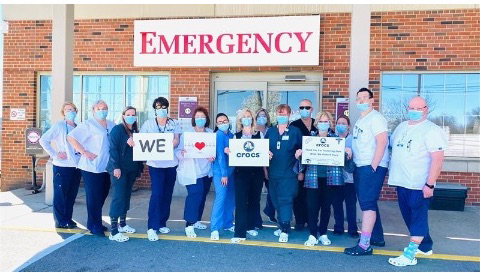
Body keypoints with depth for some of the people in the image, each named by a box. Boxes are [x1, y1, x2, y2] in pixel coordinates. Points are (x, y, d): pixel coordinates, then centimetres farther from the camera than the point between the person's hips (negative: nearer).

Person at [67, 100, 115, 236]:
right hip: (91, 167, -6)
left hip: (106, 167, 6)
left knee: (102, 196, 14)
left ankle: (93, 223, 30)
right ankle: (94, 226, 13)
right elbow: (71, 137, -9)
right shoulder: (88, 124, -5)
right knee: (94, 197, 1)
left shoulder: (112, 125, 11)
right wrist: (84, 152, -14)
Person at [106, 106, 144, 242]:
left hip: (132, 169, 7)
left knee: (126, 196, 13)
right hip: (119, 169, -6)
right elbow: (113, 148, -13)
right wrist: (116, 167, -18)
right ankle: (113, 231, -3)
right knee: (118, 197, -7)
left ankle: (122, 224, 26)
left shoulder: (135, 131, 13)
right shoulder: (117, 129, -6)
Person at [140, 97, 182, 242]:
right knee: (157, 194, -11)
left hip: (171, 163, 2)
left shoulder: (174, 123, 8)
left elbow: (176, 141, -3)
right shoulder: (148, 124, 6)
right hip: (155, 163, -2)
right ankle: (151, 227, -5)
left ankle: (162, 223, 23)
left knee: (167, 194, 8)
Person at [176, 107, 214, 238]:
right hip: (192, 171, -5)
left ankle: (196, 220, 30)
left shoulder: (211, 133, 7)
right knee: (195, 194, -16)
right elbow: (178, 151, -8)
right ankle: (189, 225, -8)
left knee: (202, 195, 13)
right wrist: (182, 153, -30)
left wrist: (213, 157, -13)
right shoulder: (187, 133, -3)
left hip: (206, 170, 5)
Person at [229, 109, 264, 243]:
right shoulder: (236, 135, 8)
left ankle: (250, 226, 27)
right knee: (241, 201, -7)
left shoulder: (258, 134, 9)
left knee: (254, 200, 9)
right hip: (241, 171, -2)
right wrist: (228, 150, -14)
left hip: (256, 171, 2)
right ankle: (240, 233, -6)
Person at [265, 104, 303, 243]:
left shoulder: (295, 131, 0)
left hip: (289, 173, -4)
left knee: (285, 200, -6)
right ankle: (282, 226, 26)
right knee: (276, 201, 10)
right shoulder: (270, 131, 10)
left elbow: (301, 149, 5)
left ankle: (285, 230, 1)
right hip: (273, 173, 4)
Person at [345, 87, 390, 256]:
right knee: (369, 203, 16)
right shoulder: (360, 120, 18)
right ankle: (377, 237, 30)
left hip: (372, 167, -10)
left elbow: (382, 142, -18)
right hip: (360, 167, 10)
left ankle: (364, 245, -7)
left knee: (367, 203, -10)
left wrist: (373, 166, -20)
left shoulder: (375, 118, -9)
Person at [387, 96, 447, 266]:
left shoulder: (431, 130, -12)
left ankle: (410, 255, 5)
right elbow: (392, 144, 22)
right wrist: (393, 174, 16)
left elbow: (438, 159, -18)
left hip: (419, 185, -8)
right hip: (401, 182, 8)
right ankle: (425, 246, 35)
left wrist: (430, 184, -22)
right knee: (408, 216, 17)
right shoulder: (401, 127, 11)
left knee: (418, 218, 1)